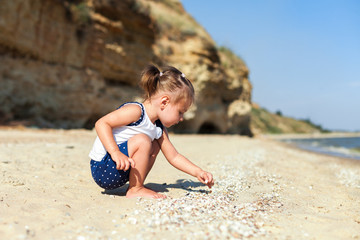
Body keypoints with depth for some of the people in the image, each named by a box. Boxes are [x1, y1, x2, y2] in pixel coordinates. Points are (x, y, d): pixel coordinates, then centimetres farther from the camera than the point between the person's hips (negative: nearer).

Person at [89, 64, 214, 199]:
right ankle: (135, 190, -11)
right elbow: (102, 123, -24)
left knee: (155, 145, 9)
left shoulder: (159, 130, 7)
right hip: (101, 168, -9)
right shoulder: (135, 111, -19)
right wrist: (116, 152, -34)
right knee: (142, 140, -26)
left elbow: (174, 157, 12)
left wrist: (198, 172, 5)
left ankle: (137, 185, 6)